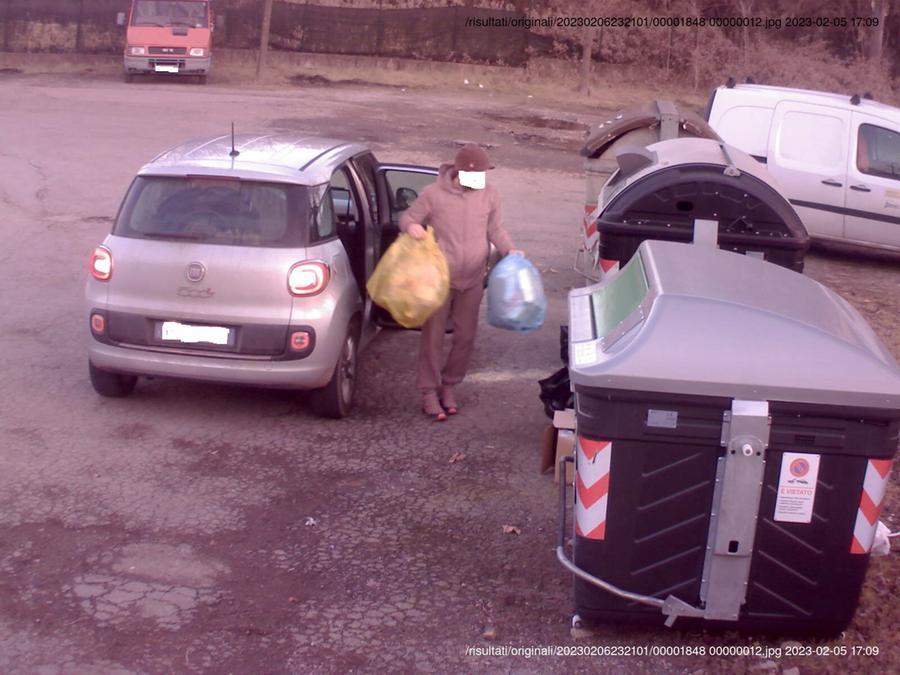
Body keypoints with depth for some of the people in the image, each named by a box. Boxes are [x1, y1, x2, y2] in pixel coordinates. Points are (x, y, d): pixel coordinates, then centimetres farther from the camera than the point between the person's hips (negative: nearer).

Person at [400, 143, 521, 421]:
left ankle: (449, 385, 29)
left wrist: (509, 249, -6)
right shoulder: (433, 194, -12)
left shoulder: (489, 194, -2)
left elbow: (494, 229, 11)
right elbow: (407, 218, -1)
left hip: (473, 280, 3)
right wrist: (411, 226, -25)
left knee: (465, 336, 10)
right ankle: (429, 392, 16)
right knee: (433, 336, 2)